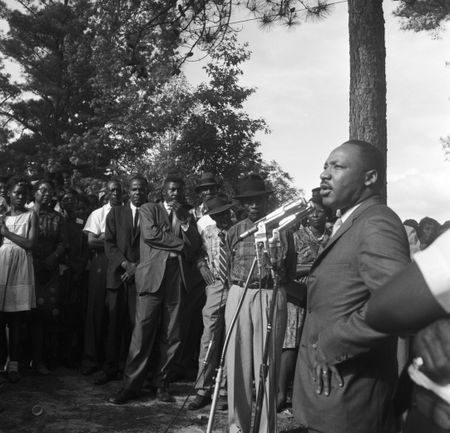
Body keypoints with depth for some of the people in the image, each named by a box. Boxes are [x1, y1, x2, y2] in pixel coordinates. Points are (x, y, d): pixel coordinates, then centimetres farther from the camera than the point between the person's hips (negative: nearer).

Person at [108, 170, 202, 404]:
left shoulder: (188, 217, 21)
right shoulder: (148, 209, 12)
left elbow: (195, 246, 6)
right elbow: (150, 234, -7)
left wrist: (183, 218, -2)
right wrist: (179, 244, -1)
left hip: (178, 281, 3)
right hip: (152, 278, -3)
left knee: (171, 337, 3)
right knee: (142, 334, -4)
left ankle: (162, 383, 15)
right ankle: (131, 385, 5)